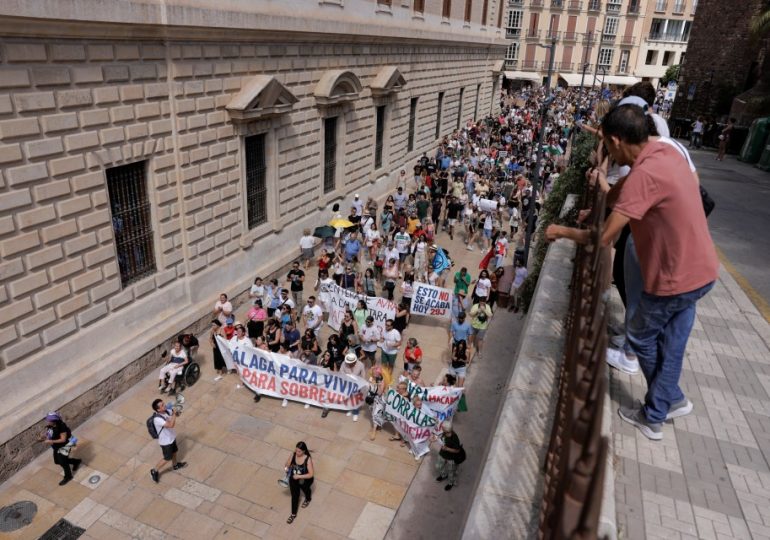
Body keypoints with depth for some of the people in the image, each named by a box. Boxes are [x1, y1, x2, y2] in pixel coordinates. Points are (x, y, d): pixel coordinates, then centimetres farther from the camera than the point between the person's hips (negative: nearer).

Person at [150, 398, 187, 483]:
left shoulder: (166, 411, -14)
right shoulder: (157, 419, -37)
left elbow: (176, 415, 2)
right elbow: (171, 425, -44)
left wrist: (176, 412, -21)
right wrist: (174, 413, -41)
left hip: (172, 437, 7)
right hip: (166, 441, -7)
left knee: (174, 451, 28)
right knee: (167, 458, 10)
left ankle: (175, 465, 54)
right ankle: (154, 471, 31)